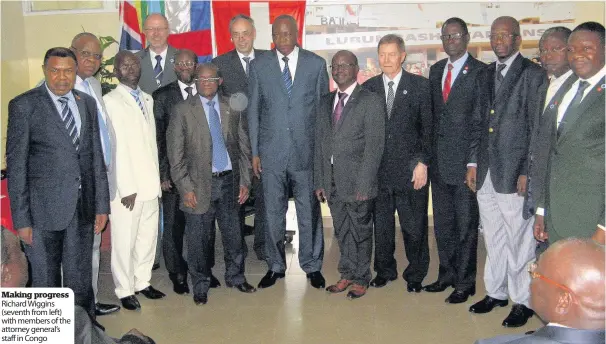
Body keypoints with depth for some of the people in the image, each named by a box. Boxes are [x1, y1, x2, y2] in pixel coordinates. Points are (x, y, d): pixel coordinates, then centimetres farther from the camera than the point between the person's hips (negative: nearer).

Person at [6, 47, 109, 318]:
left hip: (83, 207, 4)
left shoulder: (87, 103, 9)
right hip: (44, 210, -3)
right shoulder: (24, 105, -4)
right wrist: (21, 219, -9)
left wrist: (102, 204, 8)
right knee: (45, 282, 9)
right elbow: (16, 164, -6)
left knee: (81, 281, 13)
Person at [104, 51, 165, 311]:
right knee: (124, 240, 2)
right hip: (127, 186, -6)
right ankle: (125, 290, 16)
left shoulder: (147, 99, 14)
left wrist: (157, 178, 8)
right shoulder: (111, 101, -6)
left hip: (150, 182, 6)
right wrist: (127, 188, -14)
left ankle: (142, 282, 27)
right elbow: (116, 147, -11)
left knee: (148, 236, 12)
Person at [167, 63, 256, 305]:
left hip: (229, 181, 3)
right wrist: (186, 188, -9)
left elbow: (243, 146, 10)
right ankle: (200, 285, 25)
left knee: (233, 234, 12)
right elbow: (175, 154, -5)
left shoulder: (232, 109, 7)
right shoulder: (183, 110, -2)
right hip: (200, 184, -3)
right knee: (199, 239, 6)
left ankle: (235, 277, 33)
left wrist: (245, 181, 5)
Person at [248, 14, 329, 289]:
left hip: (306, 150, 0)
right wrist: (254, 152, 1)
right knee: (273, 212, 9)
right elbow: (253, 111, 5)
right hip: (271, 152, 1)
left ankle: (312, 266, 23)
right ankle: (275, 266, 24)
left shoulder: (316, 64, 3)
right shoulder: (259, 65, 4)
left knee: (309, 211, 7)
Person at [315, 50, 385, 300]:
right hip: (332, 182, 5)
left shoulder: (371, 101, -6)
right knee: (341, 232, 15)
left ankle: (361, 279, 23)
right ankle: (347, 274, 30)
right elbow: (319, 143, 12)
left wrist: (364, 184, -16)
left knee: (360, 231, 7)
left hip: (357, 182, -5)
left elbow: (374, 145, -11)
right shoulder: (325, 103, 13)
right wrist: (319, 182, 7)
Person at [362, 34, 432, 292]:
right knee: (381, 225, 11)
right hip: (378, 170, 2)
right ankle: (384, 271, 29)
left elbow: (428, 128, 0)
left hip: (411, 170, -2)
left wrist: (423, 163, -7)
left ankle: (415, 275, 24)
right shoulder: (368, 88, 8)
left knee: (414, 226, 5)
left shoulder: (420, 86, 1)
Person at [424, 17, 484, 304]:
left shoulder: (481, 72, -7)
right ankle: (447, 275, 31)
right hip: (438, 161, 6)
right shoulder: (436, 70, 13)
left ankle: (464, 283, 18)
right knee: (442, 224, 16)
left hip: (465, 162, -6)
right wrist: (428, 153, 8)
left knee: (466, 225, 4)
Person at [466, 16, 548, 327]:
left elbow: (537, 128, -8)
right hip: (485, 172, 6)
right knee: (493, 238, 14)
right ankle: (496, 292, 28)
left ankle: (522, 301, 16)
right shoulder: (485, 75, 15)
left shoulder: (534, 74, -4)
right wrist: (473, 162, 9)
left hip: (514, 173, -6)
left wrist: (527, 172, -13)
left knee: (519, 239, 2)